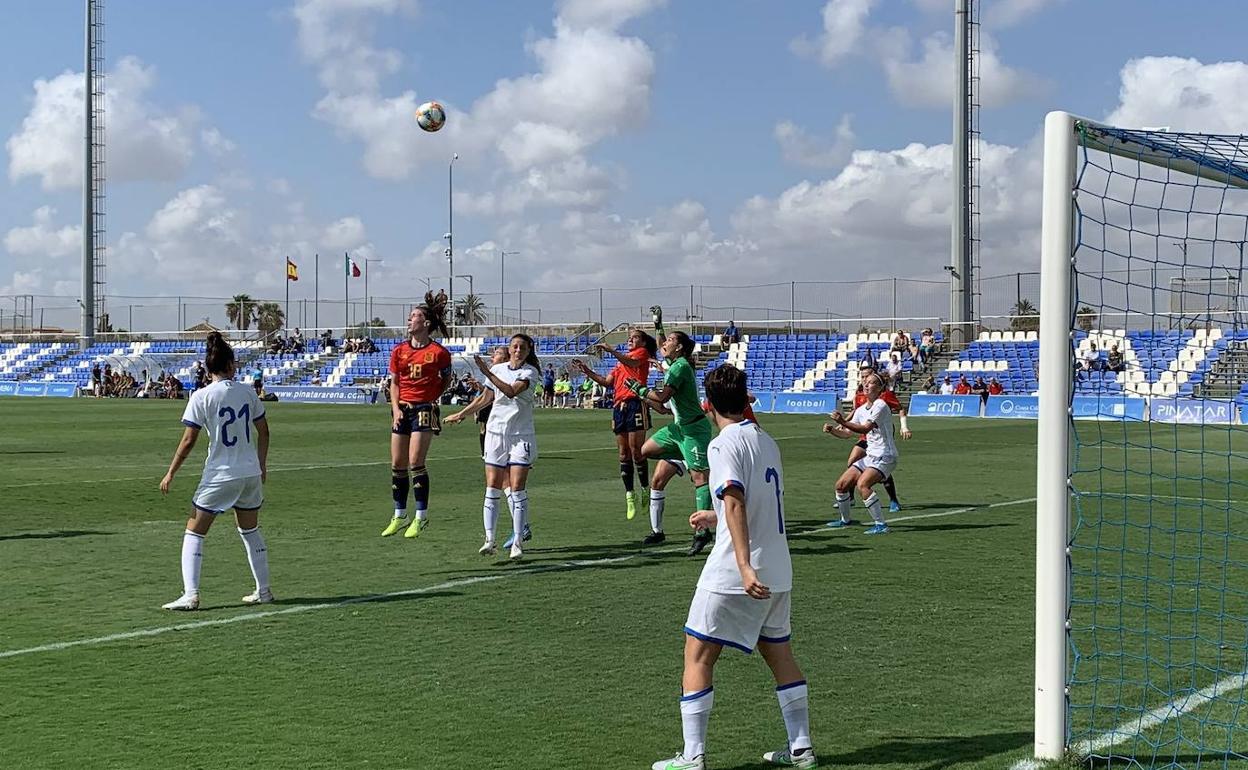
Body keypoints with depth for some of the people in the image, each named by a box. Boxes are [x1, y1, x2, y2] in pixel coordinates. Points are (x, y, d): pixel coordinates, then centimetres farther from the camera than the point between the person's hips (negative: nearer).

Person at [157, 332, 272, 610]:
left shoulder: (201, 397, -10)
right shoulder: (247, 392, 2)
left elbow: (188, 441, -11)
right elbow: (263, 432, 9)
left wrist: (170, 474, -2)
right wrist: (262, 465, 22)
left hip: (219, 475, -4)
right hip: (251, 473, 5)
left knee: (193, 532, 5)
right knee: (250, 530, 21)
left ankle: (190, 595, -5)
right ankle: (263, 590, 27)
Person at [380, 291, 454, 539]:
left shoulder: (439, 352, -6)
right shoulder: (399, 350, 7)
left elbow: (447, 378, 10)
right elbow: (394, 383, 11)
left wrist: (433, 397, 3)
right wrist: (396, 408, -1)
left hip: (424, 409, -5)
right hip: (402, 409, 5)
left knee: (415, 462, -11)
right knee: (397, 464, 7)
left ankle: (421, 517, -1)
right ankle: (399, 515, 19)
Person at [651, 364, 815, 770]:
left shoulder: (725, 444, -12)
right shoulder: (767, 441, 12)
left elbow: (736, 503, -25)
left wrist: (745, 566, -32)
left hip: (733, 575, -7)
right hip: (777, 573, 8)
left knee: (698, 657, 1)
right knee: (780, 655, 17)